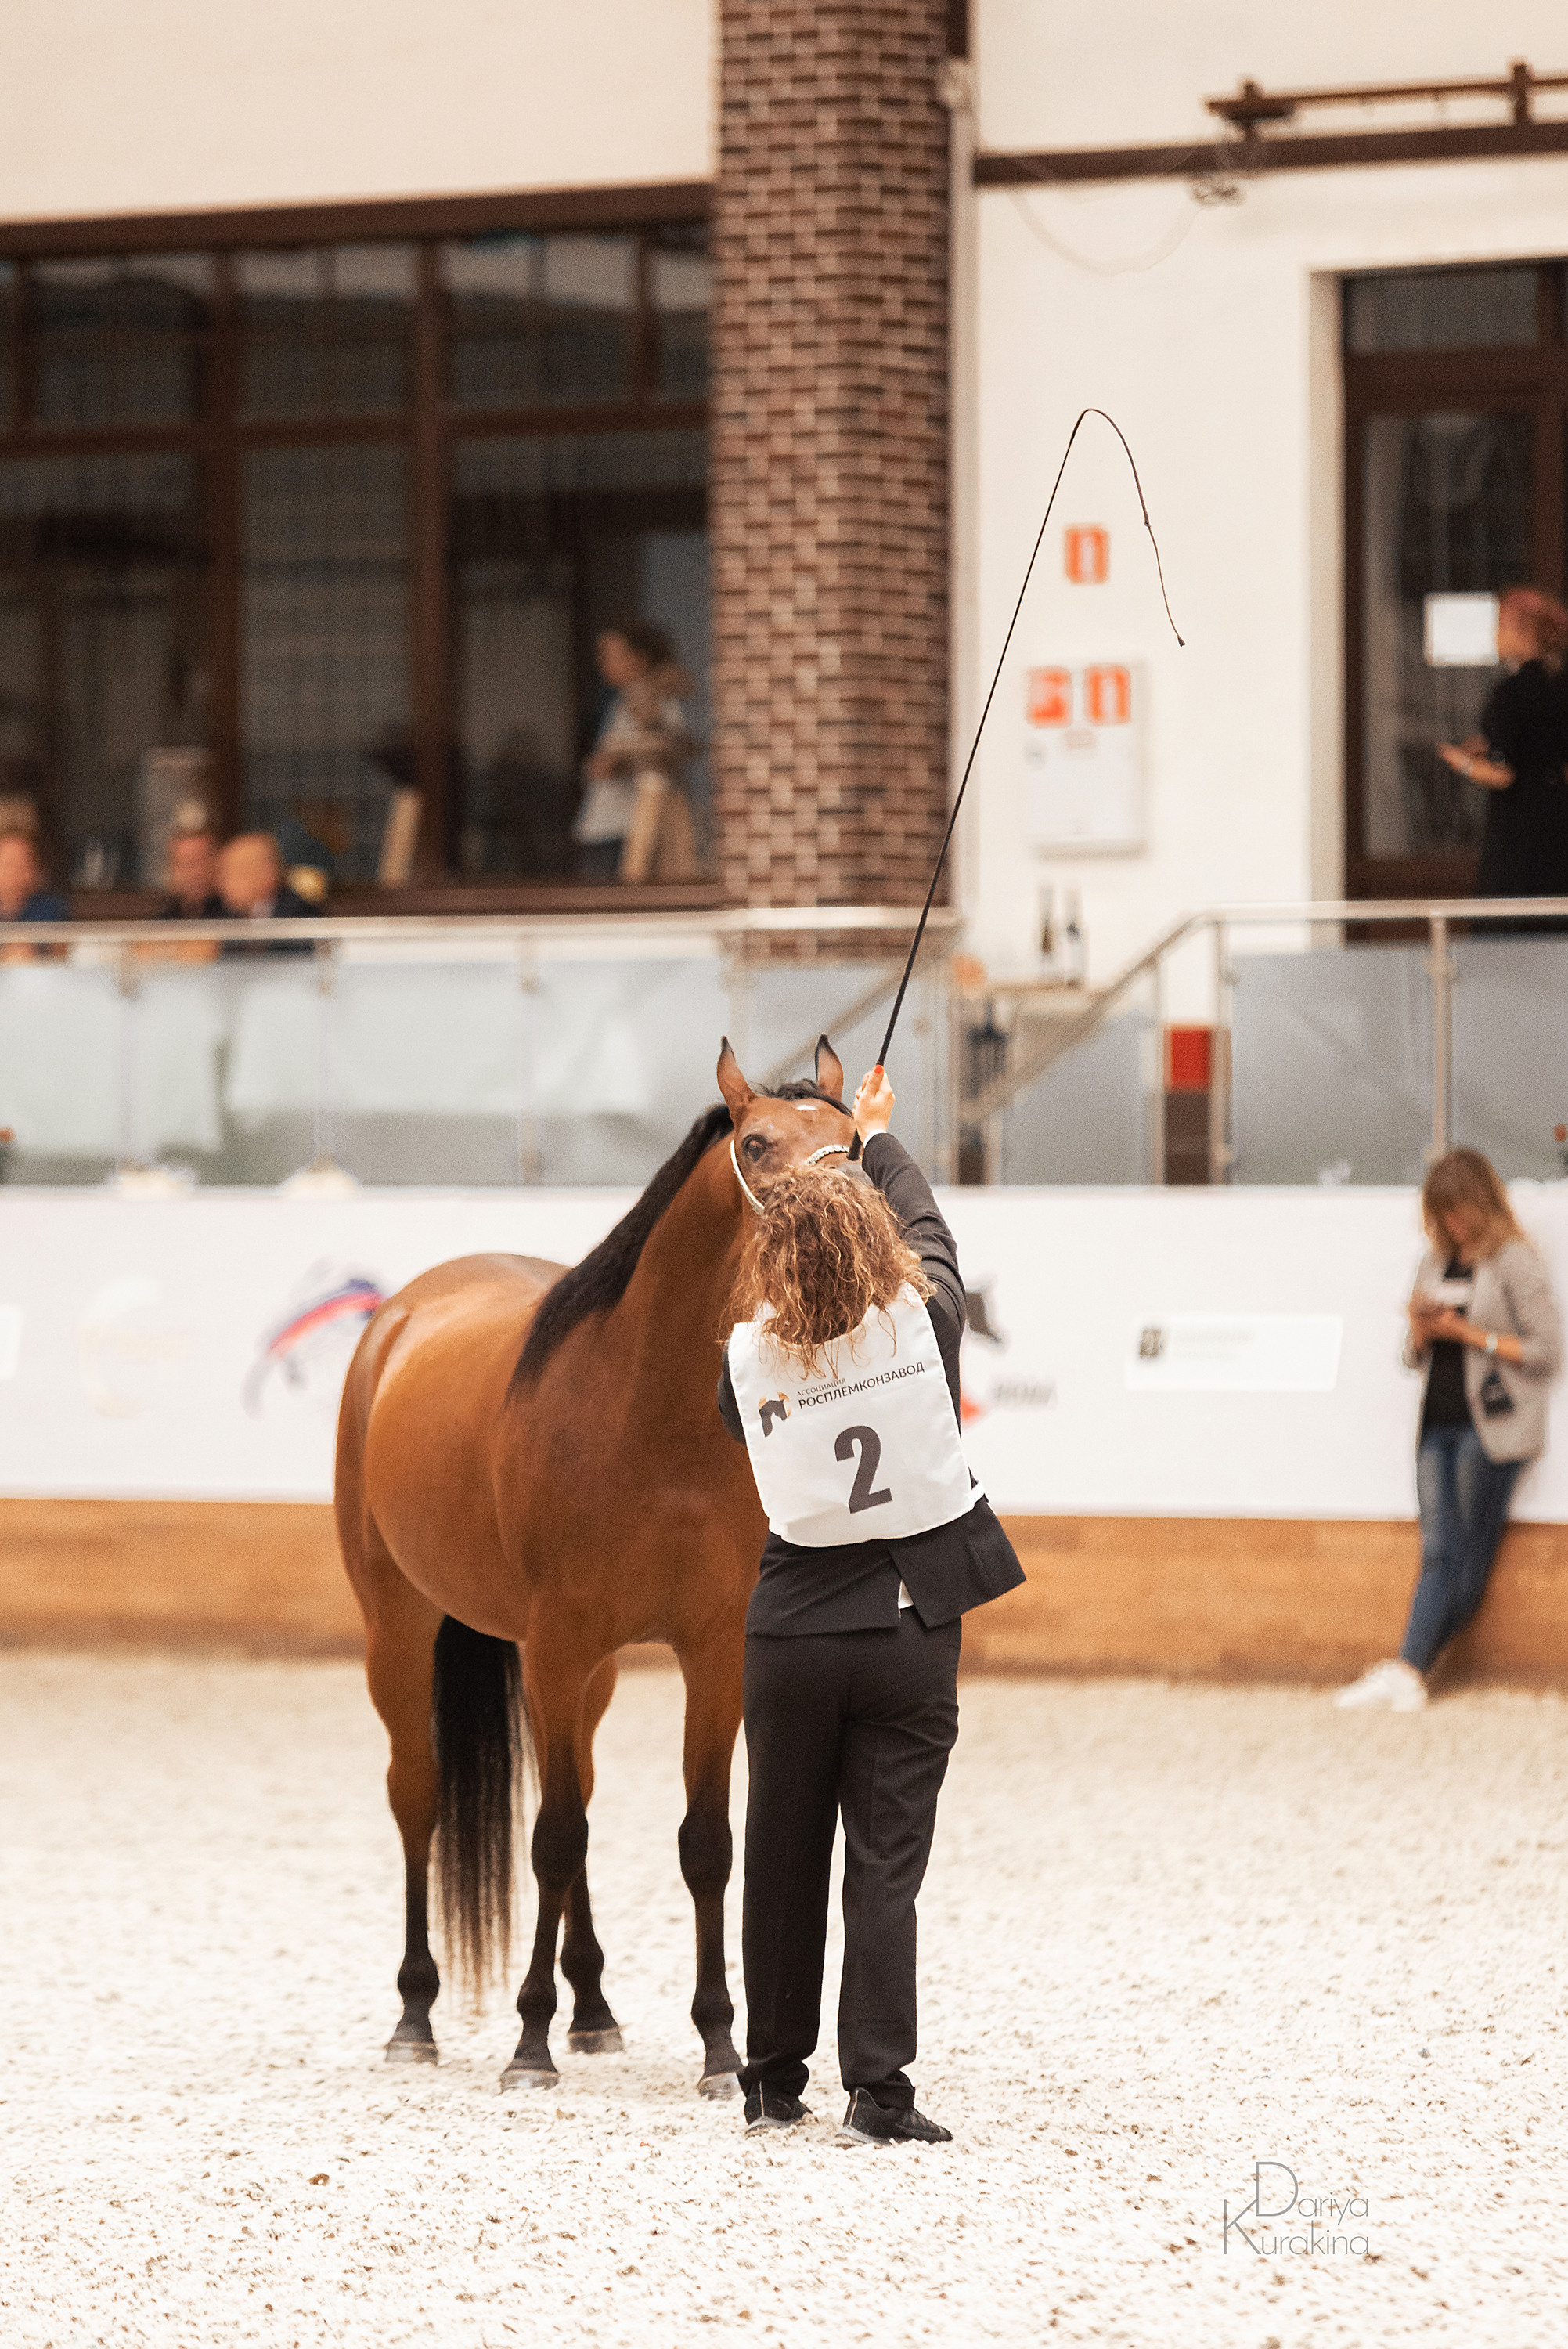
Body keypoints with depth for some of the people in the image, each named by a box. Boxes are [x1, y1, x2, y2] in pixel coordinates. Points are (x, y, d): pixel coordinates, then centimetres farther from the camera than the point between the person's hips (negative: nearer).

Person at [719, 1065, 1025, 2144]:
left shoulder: (748, 1356, -7)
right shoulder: (923, 1323, -9)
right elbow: (930, 1233, 11)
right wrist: (879, 1136, 27)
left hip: (792, 1635, 1)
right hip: (911, 1631, -1)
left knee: (783, 1862, 13)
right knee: (887, 1866, 1)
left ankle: (774, 2079, 22)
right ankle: (879, 2092, -4)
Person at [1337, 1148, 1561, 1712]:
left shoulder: (1515, 1260, -3)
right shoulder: (1437, 1262, 17)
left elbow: (1545, 1352, -8)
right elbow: (1415, 1357, 21)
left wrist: (1469, 1333, -12)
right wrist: (1422, 1329, -2)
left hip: (1490, 1426, -6)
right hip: (1438, 1426, 6)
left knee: (1470, 1557, -4)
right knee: (1439, 1552, -4)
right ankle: (1409, 1674, -14)